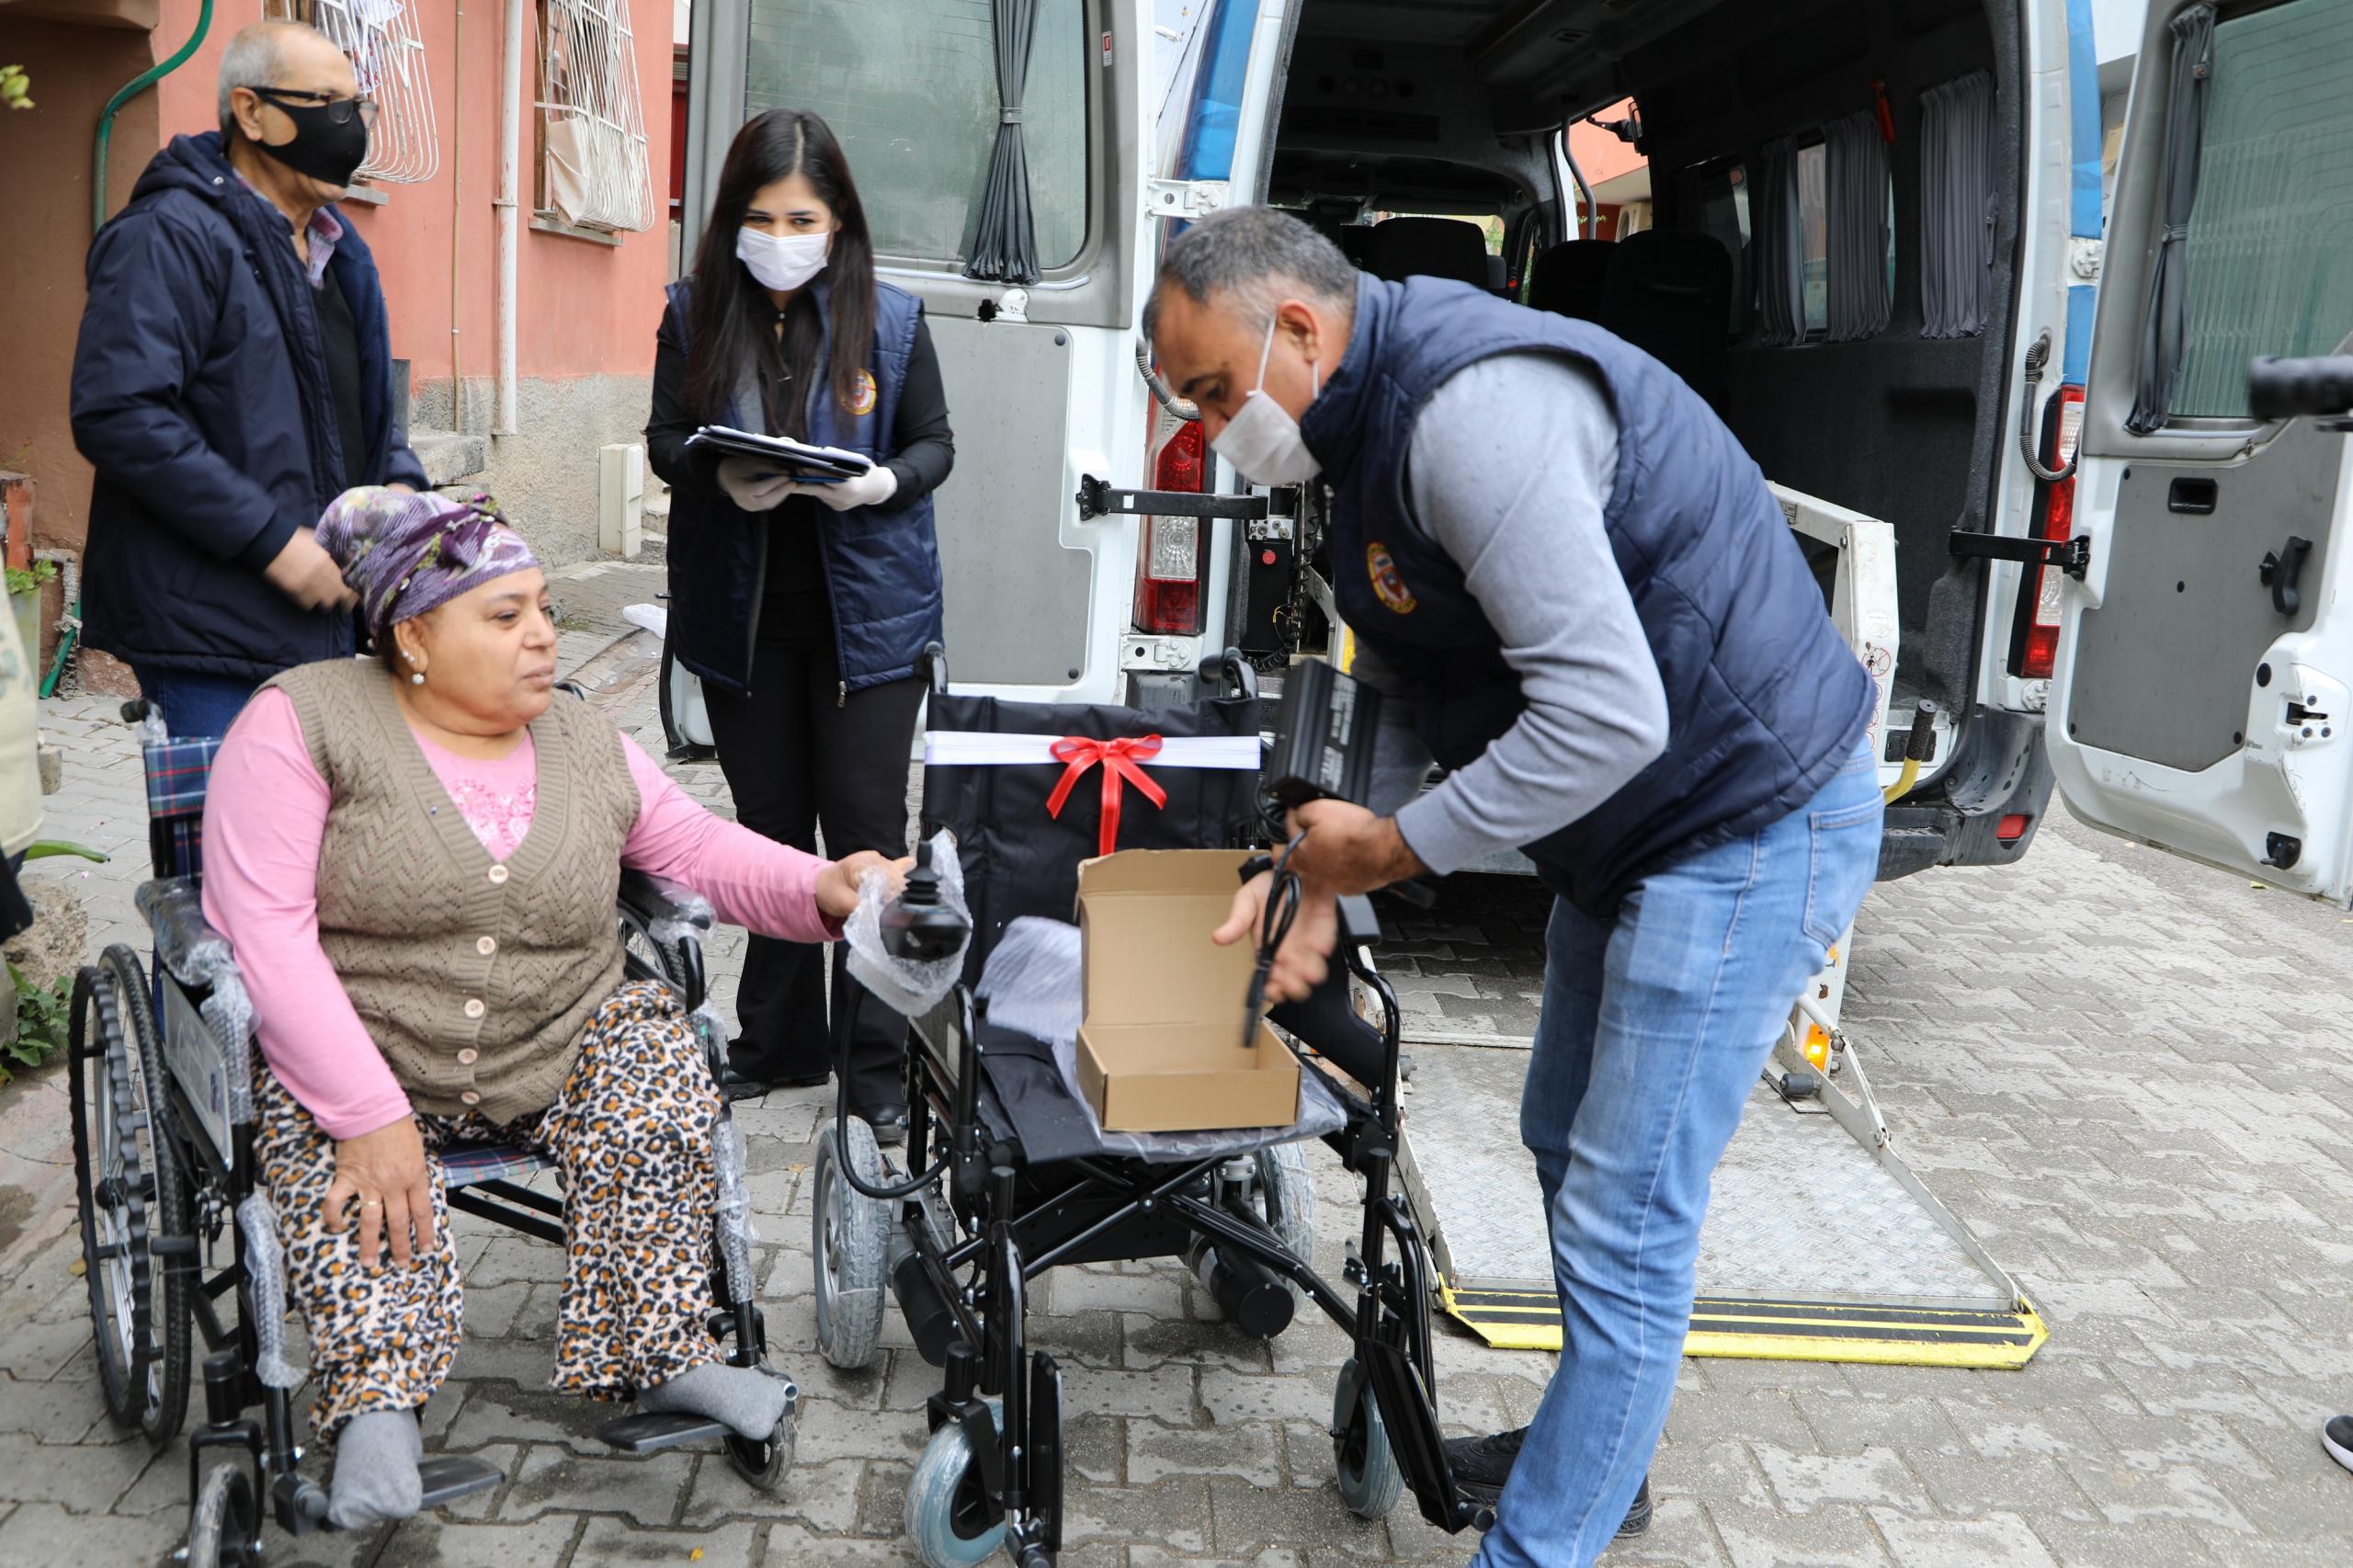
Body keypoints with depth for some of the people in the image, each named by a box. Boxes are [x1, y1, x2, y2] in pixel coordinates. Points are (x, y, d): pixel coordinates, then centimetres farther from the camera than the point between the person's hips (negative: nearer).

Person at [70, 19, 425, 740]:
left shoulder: (336, 247, 17)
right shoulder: (172, 234, -12)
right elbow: (118, 414, -22)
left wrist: (400, 487, 5)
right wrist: (273, 540, -22)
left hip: (323, 619, 9)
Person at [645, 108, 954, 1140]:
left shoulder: (888, 319, -1)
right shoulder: (697, 314, 2)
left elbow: (934, 443, 4)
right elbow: (665, 438, 6)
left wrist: (883, 483, -17)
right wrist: (720, 478, -16)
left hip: (866, 605, -2)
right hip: (742, 609, 2)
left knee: (865, 826, -1)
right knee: (771, 826, 12)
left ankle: (879, 1065, 9)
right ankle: (779, 1044, 27)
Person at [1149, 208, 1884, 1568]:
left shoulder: (1473, 409, -26)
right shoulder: (1375, 426, 8)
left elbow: (1608, 713, -32)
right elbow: (1404, 700, 13)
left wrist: (1393, 847, -21)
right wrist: (1321, 870, 1)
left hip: (1754, 827, -11)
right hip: (1638, 831, 11)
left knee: (1625, 1226, -5)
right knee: (1570, 1148, 21)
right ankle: (1598, 1456, 41)